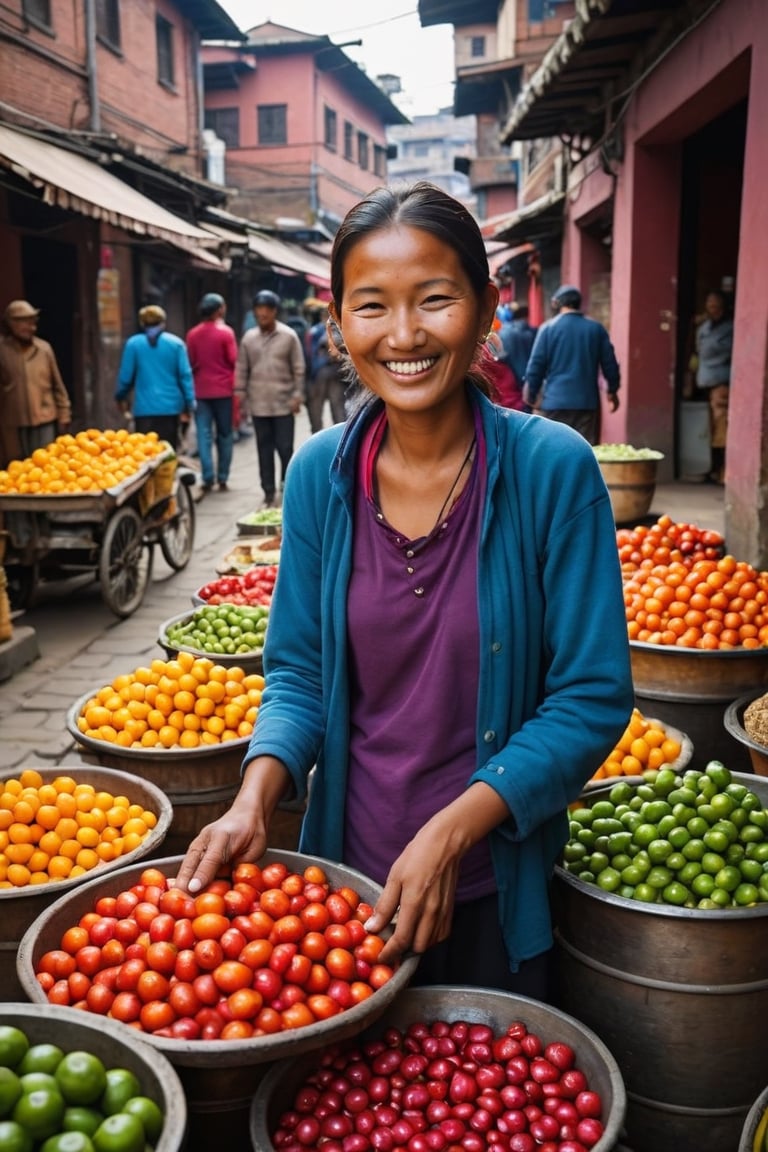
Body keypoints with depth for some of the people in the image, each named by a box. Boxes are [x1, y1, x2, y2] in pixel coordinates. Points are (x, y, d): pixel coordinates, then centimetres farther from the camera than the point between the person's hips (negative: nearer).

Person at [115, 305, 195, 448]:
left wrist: (121, 397, 18)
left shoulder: (133, 343, 0)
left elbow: (125, 376, 2)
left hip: (144, 408, -1)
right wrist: (189, 404, 4)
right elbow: (185, 375, -2)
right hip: (171, 407, 1)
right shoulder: (176, 343, 1)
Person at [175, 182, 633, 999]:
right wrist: (255, 799, -15)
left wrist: (451, 831, -21)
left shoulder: (552, 468, -16)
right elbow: (300, 670, 2)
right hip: (347, 868, 3)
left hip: (490, 888, -2)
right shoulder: (320, 471, -6)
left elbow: (592, 698, -14)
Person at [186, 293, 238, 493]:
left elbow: (190, 363, 7)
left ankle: (208, 478, -4)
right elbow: (233, 360, -7)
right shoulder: (225, 332, -8)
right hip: (223, 390, -2)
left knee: (204, 434, 2)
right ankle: (222, 478, 6)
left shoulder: (193, 334, 2)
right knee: (224, 435, 6)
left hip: (200, 391, 2)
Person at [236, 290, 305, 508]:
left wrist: (297, 395, -6)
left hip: (284, 404, -2)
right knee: (264, 450, 7)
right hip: (259, 405, 2)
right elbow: (242, 369, 9)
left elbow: (298, 369, 0)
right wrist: (240, 395, 4)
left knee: (285, 448, 0)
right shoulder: (248, 338, 6)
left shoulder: (288, 336, -1)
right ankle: (269, 492, 14)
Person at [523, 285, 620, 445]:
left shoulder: (548, 328, -2)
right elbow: (610, 363, 10)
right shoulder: (596, 328, 6)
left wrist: (532, 394, 7)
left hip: (555, 401, -2)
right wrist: (612, 390, 23)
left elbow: (536, 364, -3)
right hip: (588, 401, 2)